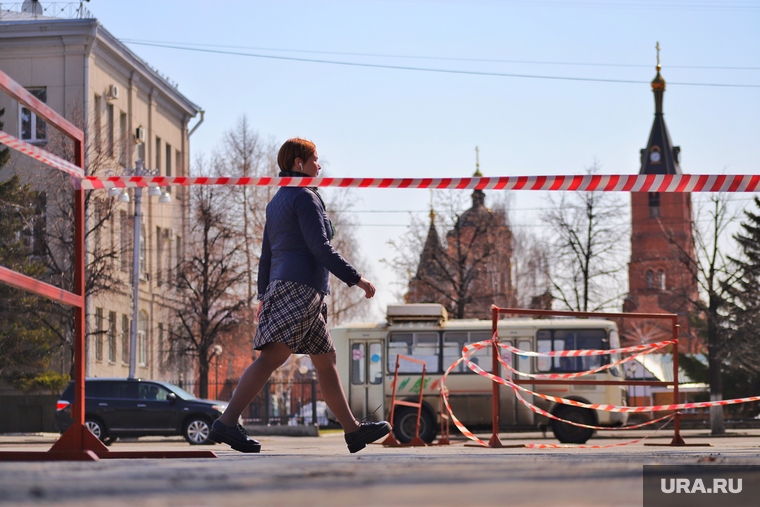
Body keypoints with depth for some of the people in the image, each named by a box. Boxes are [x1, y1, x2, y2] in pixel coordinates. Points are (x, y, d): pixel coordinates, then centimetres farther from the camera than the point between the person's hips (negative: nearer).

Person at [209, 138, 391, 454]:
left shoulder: (276, 201, 22)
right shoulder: (305, 197, -6)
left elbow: (266, 253, 22)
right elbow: (321, 248, -14)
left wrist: (264, 296, 24)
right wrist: (356, 279, -12)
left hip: (281, 286, 11)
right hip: (301, 286, -11)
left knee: (326, 360, 11)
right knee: (272, 357, -18)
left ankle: (354, 430, 12)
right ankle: (226, 424, -25)